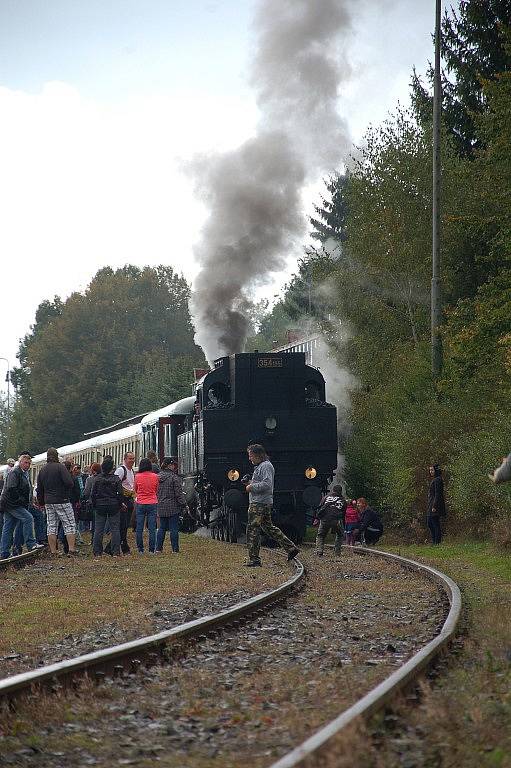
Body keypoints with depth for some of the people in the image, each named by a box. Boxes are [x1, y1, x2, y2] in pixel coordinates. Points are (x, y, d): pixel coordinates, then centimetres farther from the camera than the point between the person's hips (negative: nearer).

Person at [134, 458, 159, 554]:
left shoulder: (138, 477, -6)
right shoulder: (155, 476, -3)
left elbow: (135, 490, 8)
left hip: (140, 504, 0)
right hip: (152, 503, 1)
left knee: (139, 528, 6)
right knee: (152, 528, 3)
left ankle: (140, 549, 7)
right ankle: (151, 549, 2)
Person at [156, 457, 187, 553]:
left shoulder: (158, 477, 7)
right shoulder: (174, 477, -14)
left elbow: (156, 492, 15)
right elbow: (179, 493, -14)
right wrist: (184, 505, -7)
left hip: (161, 508, 6)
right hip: (173, 507, -6)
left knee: (162, 528, 13)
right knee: (174, 529, -1)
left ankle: (158, 548, 13)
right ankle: (175, 549, 1)